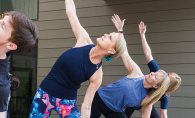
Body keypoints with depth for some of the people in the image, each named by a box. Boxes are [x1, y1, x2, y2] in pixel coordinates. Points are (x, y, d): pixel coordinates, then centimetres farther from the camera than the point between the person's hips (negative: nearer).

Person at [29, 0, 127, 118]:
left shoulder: (97, 74, -16)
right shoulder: (85, 41, -12)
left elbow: (86, 106, -12)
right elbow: (70, 12, -3)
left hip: (67, 101, -3)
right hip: (45, 93, 3)